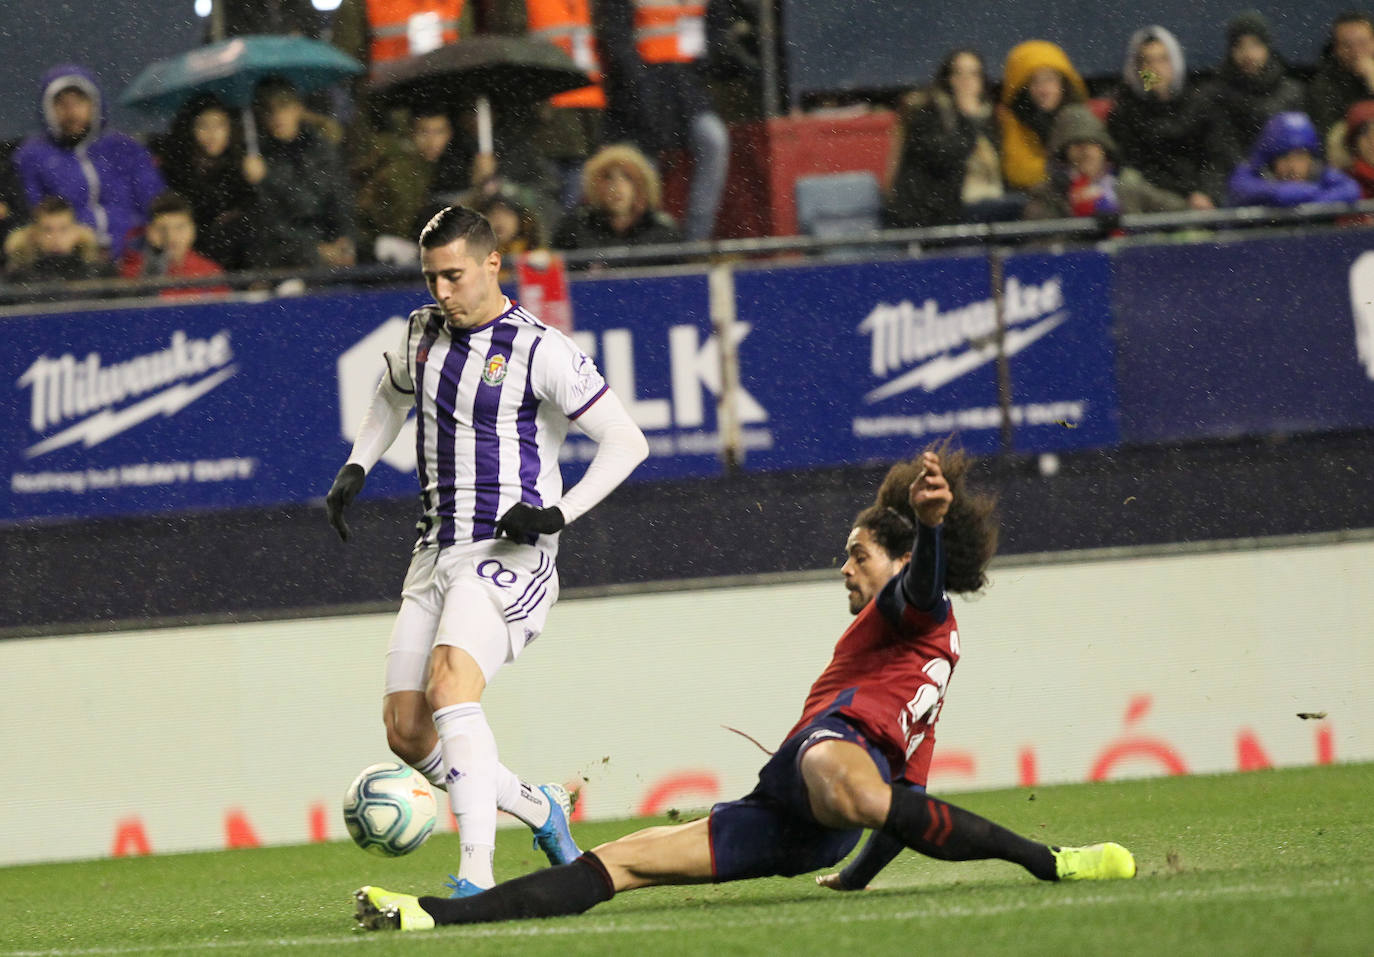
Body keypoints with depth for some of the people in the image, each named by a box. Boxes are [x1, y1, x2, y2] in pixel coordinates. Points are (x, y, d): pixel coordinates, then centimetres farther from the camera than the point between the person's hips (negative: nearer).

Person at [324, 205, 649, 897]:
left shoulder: (539, 351, -9)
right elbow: (391, 397, 34)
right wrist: (355, 468, 18)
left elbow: (626, 441, -7)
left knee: (449, 685, -30)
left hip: (510, 554, -7)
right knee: (406, 731, -1)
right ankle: (539, 809, 22)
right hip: (437, 554, 7)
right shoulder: (422, 334, 11)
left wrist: (556, 513, -17)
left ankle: (476, 876, -35)